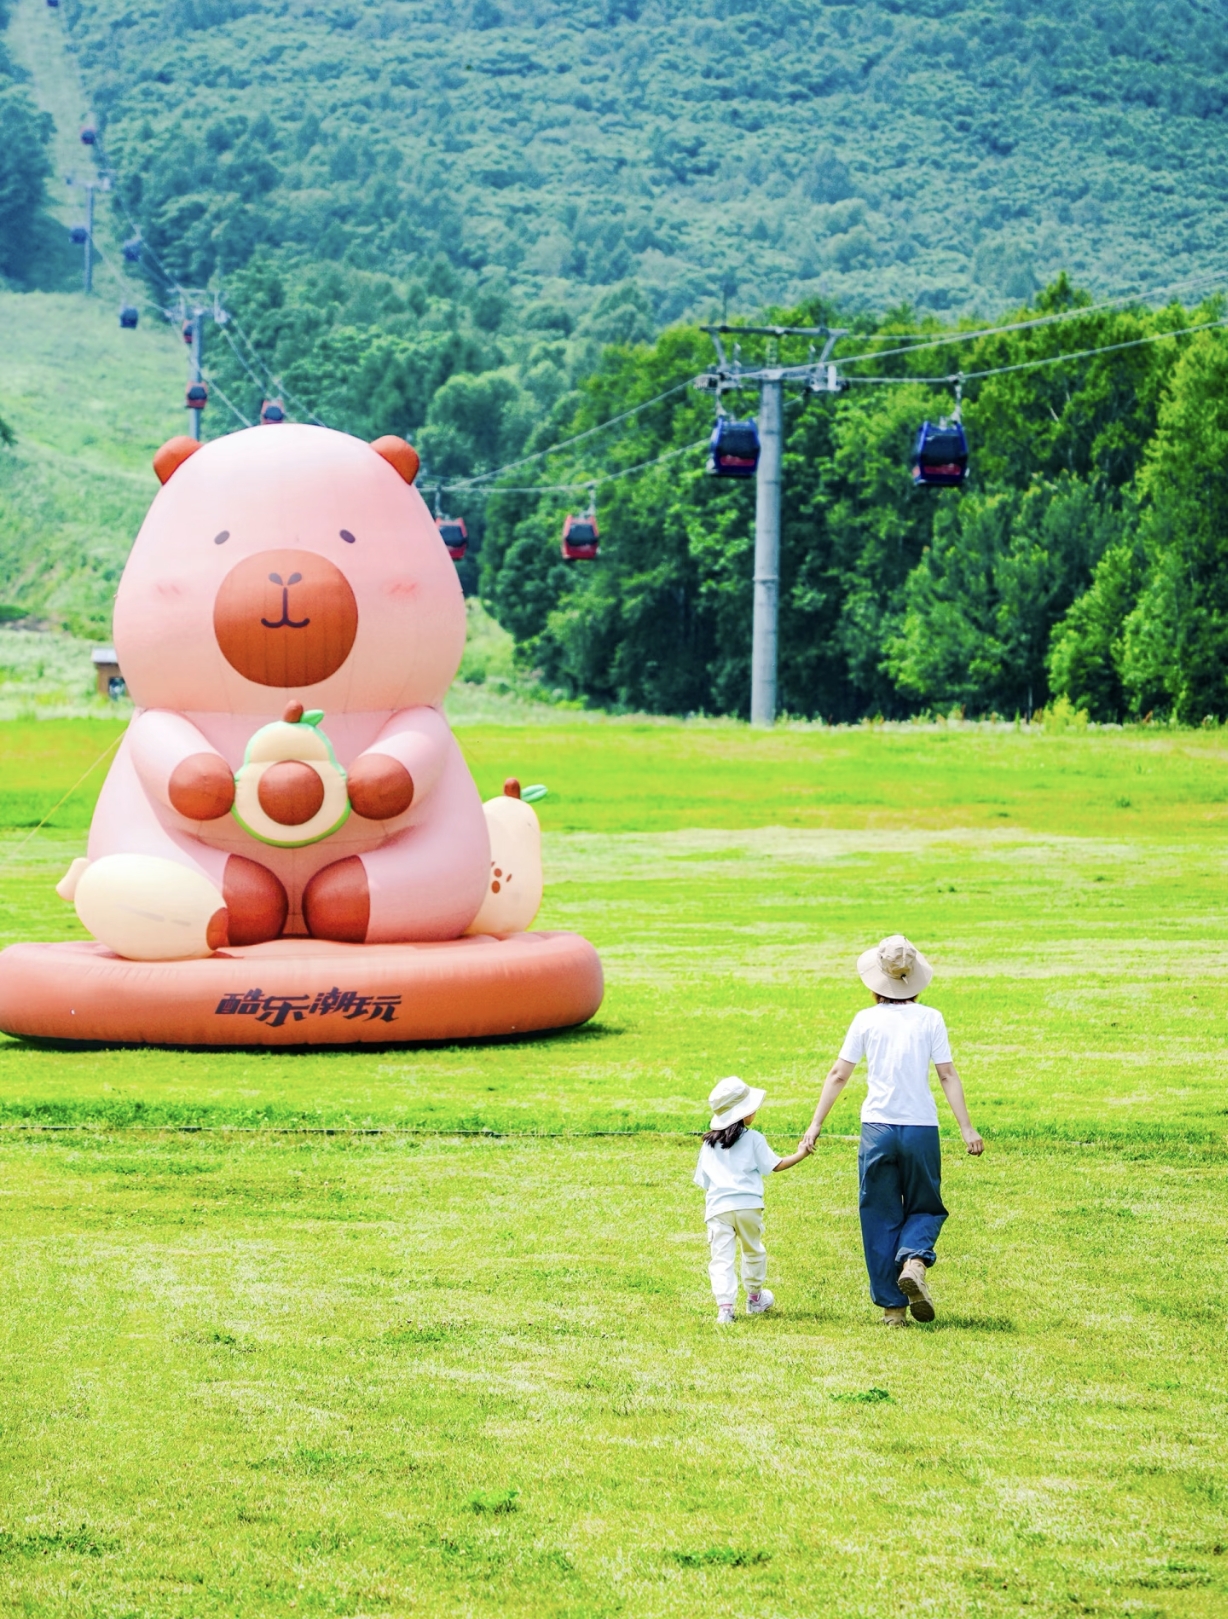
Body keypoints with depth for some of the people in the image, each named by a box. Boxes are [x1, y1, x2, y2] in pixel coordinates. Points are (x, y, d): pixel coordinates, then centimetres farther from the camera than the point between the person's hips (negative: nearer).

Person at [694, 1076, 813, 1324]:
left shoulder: (709, 1144, 12)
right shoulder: (752, 1139, 1)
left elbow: (703, 1180, 14)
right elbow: (775, 1165, 2)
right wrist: (801, 1154, 10)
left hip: (717, 1207, 1)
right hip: (748, 1205, -1)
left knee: (721, 1259, -5)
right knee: (753, 1252, 22)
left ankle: (724, 1307, -19)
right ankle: (754, 1299, 38)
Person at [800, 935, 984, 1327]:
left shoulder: (866, 1020, 2)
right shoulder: (930, 1019, 1)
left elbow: (838, 1075, 3)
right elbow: (947, 1076, -2)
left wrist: (816, 1125, 9)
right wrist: (967, 1129, -1)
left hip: (877, 1129, 0)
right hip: (921, 1128, 0)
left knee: (880, 1218, 9)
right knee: (925, 1207, 15)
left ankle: (892, 1306, 6)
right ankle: (913, 1261, -15)